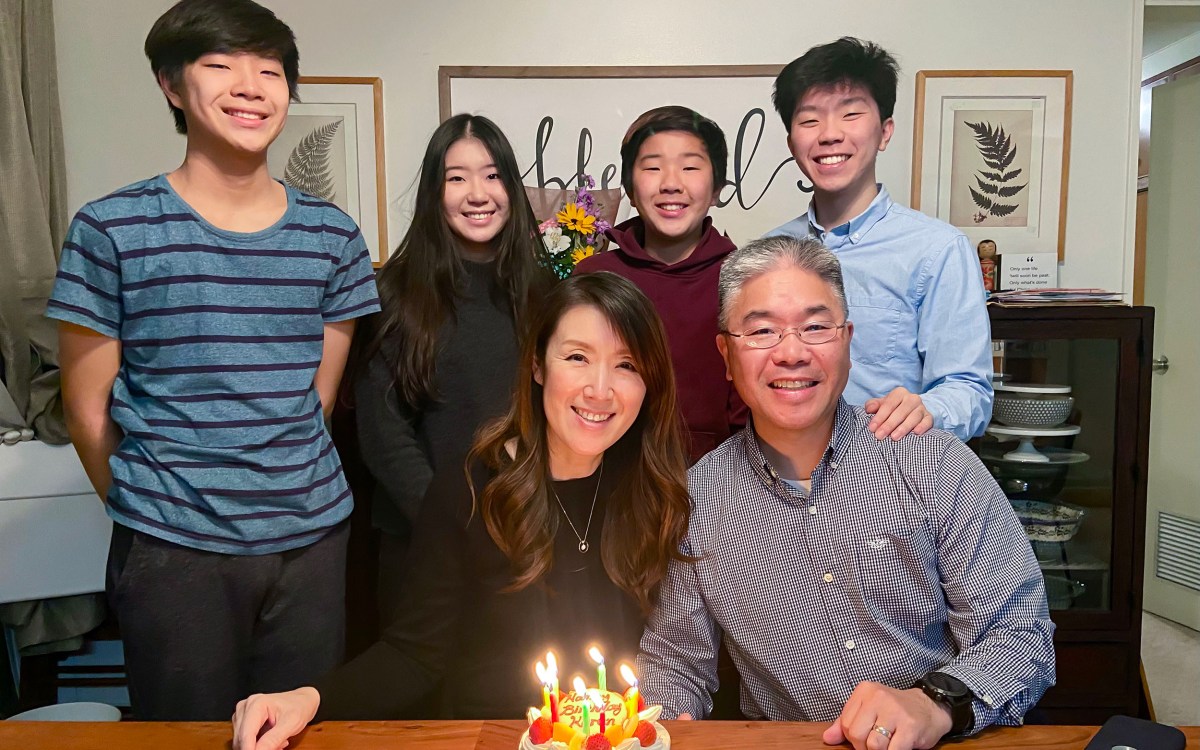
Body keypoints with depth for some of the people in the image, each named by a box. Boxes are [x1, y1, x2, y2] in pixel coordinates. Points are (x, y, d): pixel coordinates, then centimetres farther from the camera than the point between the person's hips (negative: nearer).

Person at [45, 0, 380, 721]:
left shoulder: (332, 235, 3)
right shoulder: (111, 229, -4)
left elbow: (317, 399, 8)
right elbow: (87, 407, 1)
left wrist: (285, 493, 5)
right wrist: (149, 509, 5)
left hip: (313, 536, 2)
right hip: (172, 552, -2)